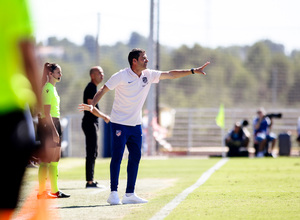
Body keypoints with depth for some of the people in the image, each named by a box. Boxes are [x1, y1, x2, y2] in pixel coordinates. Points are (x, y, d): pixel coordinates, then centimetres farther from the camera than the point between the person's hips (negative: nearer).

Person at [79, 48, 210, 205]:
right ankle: (113, 193, -6)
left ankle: (130, 194, 8)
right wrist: (92, 105, -26)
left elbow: (170, 75, 9)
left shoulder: (148, 75, 4)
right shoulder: (121, 76, -12)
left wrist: (193, 71, 6)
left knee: (135, 157, 3)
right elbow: (103, 90, -11)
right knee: (117, 157, -10)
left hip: (136, 124, 6)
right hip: (119, 123, -6)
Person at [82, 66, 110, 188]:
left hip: (92, 123, 11)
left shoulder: (93, 87, 18)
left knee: (93, 153, 13)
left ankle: (91, 180, 18)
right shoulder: (91, 87, -13)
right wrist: (103, 116, -17)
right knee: (91, 153, -11)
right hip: (90, 123, -11)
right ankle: (89, 181, -11)